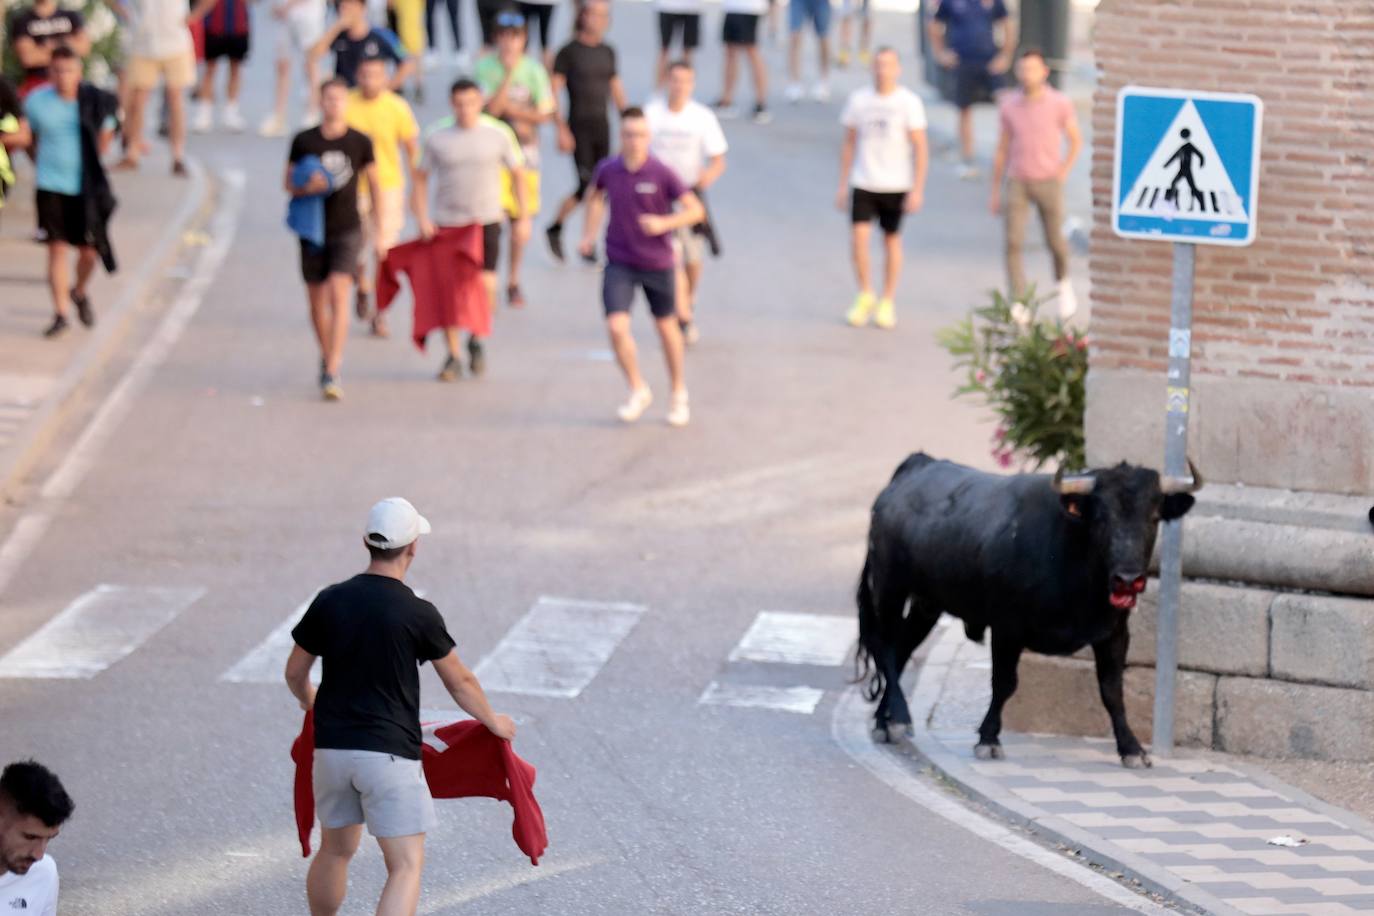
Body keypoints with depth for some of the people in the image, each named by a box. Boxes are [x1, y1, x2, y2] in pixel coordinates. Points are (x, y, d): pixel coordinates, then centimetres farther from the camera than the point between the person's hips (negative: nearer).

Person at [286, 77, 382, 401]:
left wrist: (379, 231, 9)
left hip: (347, 230, -2)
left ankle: (332, 374, -20)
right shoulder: (303, 141, 0)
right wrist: (308, 186, -17)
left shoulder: (360, 142, -1)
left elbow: (374, 185, 9)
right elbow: (289, 184, 6)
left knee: (339, 296, -15)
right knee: (317, 301, 11)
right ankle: (328, 357, 36)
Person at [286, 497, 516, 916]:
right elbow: (459, 682, 2)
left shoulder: (329, 602, 0)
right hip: (390, 753, -5)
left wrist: (311, 703, 36)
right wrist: (494, 723, 22)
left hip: (332, 746, 5)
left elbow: (295, 673, 13)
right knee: (406, 866, -4)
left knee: (335, 850, 23)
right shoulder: (418, 613, -10)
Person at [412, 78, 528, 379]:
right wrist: (421, 218, -3)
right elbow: (420, 179, 7)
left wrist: (523, 217, 4)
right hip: (446, 224, 1)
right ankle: (453, 356, 11)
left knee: (486, 284, -11)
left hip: (486, 222, -1)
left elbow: (518, 174, 8)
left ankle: (476, 340, 16)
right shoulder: (437, 139, 1)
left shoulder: (499, 134, 0)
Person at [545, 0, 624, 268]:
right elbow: (555, 92, -9)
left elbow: (617, 91, 18)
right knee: (586, 186, -9)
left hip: (602, 125, 5)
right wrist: (561, 130, -15)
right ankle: (555, 229, 14)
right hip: (578, 126, -5)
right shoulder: (569, 52, -6)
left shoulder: (608, 52, 10)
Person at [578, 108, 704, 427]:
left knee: (667, 328, 13)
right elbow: (595, 195, 19)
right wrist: (590, 233, 9)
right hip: (619, 263, 2)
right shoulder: (607, 170, -5)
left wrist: (663, 223, -29)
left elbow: (695, 210, -14)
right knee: (616, 327, -13)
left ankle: (679, 394, 33)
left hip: (657, 264, -1)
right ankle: (638, 391, 8)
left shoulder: (661, 174, -15)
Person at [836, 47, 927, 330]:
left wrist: (918, 190, -11)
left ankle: (887, 304, 19)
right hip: (863, 183, 2)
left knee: (891, 240, 6)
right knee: (858, 238, -10)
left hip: (896, 186, -2)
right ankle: (865, 296, 10)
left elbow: (920, 148, -5)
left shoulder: (909, 102, -5)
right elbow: (849, 144, 10)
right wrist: (843, 186, 7)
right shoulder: (858, 100, 3)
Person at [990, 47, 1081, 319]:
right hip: (1017, 184, 1)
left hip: (1048, 183, -1)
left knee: (1055, 243, 9)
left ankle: (1063, 282, 43)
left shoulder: (1060, 103, -8)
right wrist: (995, 192, 8)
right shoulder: (1009, 105, -1)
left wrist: (1063, 173, -9)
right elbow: (1002, 148, 7)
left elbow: (1076, 141, 4)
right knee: (1013, 243, -12)